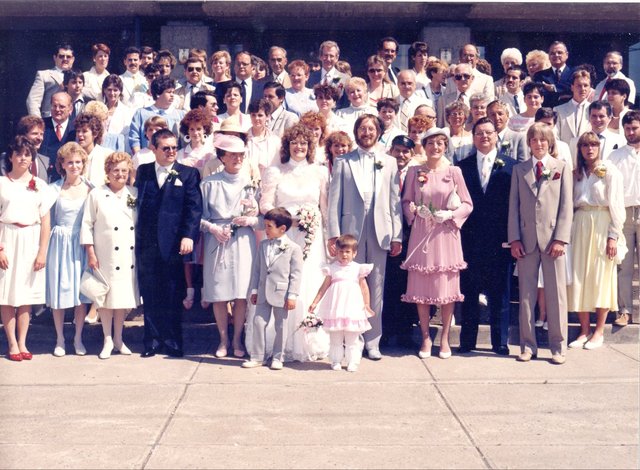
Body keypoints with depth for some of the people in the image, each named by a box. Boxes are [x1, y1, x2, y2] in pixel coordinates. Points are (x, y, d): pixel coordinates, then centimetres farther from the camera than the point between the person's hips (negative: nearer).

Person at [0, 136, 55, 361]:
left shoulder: (39, 185, 7)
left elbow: (45, 221, 6)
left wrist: (42, 252, -1)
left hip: (31, 242, 2)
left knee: (26, 294, 5)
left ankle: (22, 343, 12)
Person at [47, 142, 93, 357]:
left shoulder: (90, 188, 1)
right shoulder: (54, 189, -1)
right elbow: (48, 220, 3)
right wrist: (45, 246, -3)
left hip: (82, 244, 1)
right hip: (60, 244, 0)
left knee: (81, 290, 5)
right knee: (59, 290, 4)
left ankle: (78, 338, 19)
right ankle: (60, 339, 18)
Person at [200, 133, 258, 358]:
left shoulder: (250, 184, 9)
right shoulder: (209, 183, 5)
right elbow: (199, 215, 5)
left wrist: (249, 220, -10)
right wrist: (213, 228, -11)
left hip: (243, 241, 1)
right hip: (217, 240, -1)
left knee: (241, 294, -1)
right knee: (218, 294, 1)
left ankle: (237, 340, 13)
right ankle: (223, 339, 16)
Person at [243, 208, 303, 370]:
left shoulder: (293, 248, -7)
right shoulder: (263, 245, 7)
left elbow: (296, 274, -8)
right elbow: (256, 268, 11)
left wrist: (292, 296, -12)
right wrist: (254, 290, 7)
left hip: (281, 294, -4)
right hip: (263, 293, 4)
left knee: (281, 326, 6)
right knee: (258, 323, 4)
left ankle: (278, 358, 18)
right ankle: (258, 357, 14)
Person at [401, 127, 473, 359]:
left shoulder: (454, 171, 1)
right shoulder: (414, 172, 5)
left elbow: (468, 204, 3)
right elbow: (406, 201, 9)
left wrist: (451, 214, -13)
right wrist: (415, 210, -11)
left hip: (446, 234, -1)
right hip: (421, 234, 1)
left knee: (447, 286, 3)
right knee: (421, 286, 3)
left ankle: (445, 338, 16)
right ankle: (425, 338, 16)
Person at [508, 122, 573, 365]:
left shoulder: (562, 168, 7)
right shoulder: (519, 169, 11)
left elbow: (566, 205, 2)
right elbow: (513, 205, 6)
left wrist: (560, 238, -8)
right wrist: (514, 239, -3)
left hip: (553, 238, -1)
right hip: (526, 240, 1)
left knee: (556, 294, 2)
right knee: (526, 295, 4)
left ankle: (558, 347, 10)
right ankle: (528, 346, 12)